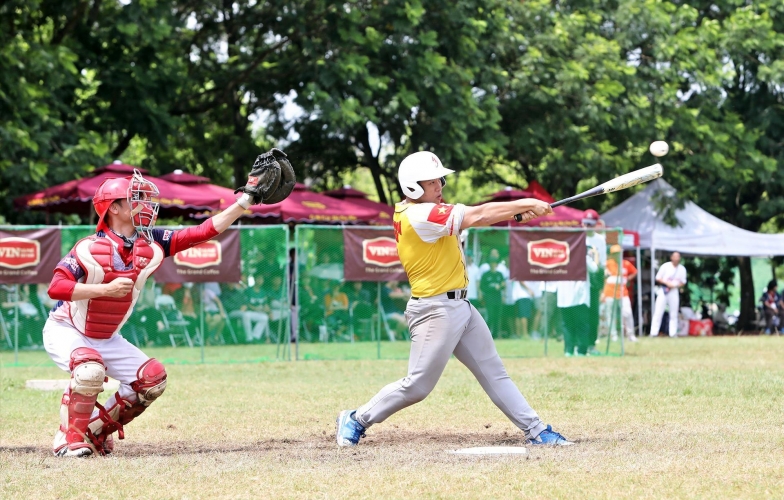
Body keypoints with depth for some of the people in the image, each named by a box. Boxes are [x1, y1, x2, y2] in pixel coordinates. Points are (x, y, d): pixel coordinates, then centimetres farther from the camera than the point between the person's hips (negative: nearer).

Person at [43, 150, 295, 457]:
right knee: (90, 369, -35)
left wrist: (247, 200, -14)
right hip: (66, 331, -7)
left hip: (106, 338, 7)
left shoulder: (150, 244, -7)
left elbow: (203, 232, -9)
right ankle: (69, 438, -16)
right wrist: (108, 288, -38)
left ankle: (96, 430, 10)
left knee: (153, 378, -3)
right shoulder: (91, 248, -24)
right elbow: (56, 288, -32)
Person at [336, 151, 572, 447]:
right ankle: (356, 420, 11)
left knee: (494, 373, 9)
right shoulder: (419, 216, -19)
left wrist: (519, 211, -6)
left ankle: (536, 431, 11)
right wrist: (526, 205, -10)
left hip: (460, 306, 10)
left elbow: (473, 217, 8)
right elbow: (477, 216, -18)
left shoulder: (416, 209, 10)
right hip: (436, 311, -10)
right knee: (417, 386, -5)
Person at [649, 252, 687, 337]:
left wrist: (675, 285, -13)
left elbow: (683, 282, 7)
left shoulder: (682, 269, 4)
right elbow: (658, 278, -2)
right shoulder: (665, 266, -3)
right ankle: (653, 332, -7)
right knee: (658, 312, -7)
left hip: (674, 291, 2)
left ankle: (673, 333, 8)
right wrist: (667, 283, -17)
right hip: (663, 291, -2)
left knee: (674, 313, 3)